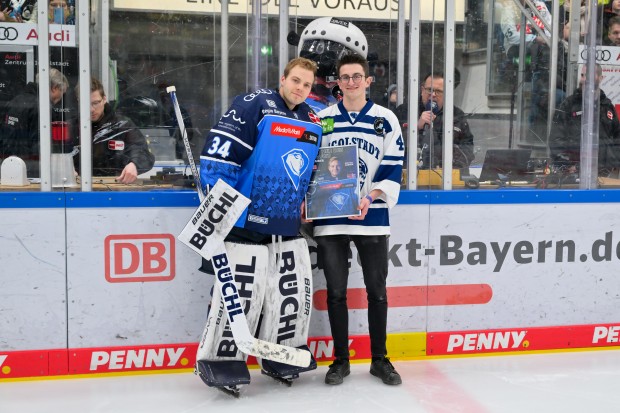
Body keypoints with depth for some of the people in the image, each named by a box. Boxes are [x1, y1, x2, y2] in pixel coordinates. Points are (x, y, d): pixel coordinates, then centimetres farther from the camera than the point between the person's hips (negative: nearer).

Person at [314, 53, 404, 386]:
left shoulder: (385, 119, 2)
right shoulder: (322, 119, 6)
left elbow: (393, 168, 0)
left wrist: (371, 198, -15)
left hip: (372, 219, -1)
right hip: (329, 219, 1)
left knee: (377, 290, 6)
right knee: (336, 291, 6)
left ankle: (380, 359, 20)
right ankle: (341, 360, 18)